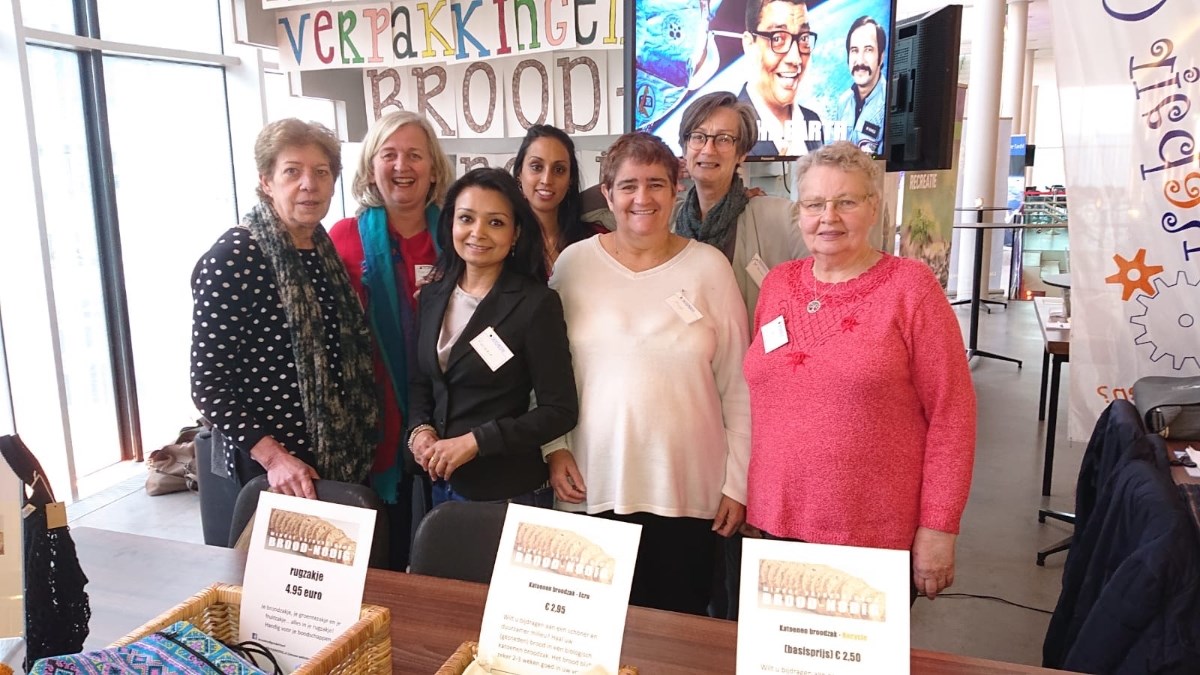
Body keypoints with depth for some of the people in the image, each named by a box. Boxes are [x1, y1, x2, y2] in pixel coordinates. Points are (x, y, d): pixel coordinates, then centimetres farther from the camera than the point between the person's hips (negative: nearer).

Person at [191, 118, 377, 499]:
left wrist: (363, 438, 8)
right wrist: (273, 457, -23)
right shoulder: (233, 258, -14)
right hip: (272, 469, -6)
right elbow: (208, 384, -15)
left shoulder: (326, 249, 6)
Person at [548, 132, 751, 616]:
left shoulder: (708, 267, -1)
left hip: (688, 489, -1)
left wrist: (738, 481, 1)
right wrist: (555, 448, 0)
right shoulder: (575, 263, 1)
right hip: (594, 484, 1)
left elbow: (737, 385, 2)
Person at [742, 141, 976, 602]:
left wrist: (939, 527, -10)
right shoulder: (777, 284, 6)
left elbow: (951, 414, -7)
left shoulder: (910, 287, -6)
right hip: (774, 524, 4)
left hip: (878, 540, -4)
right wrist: (744, 496, 9)